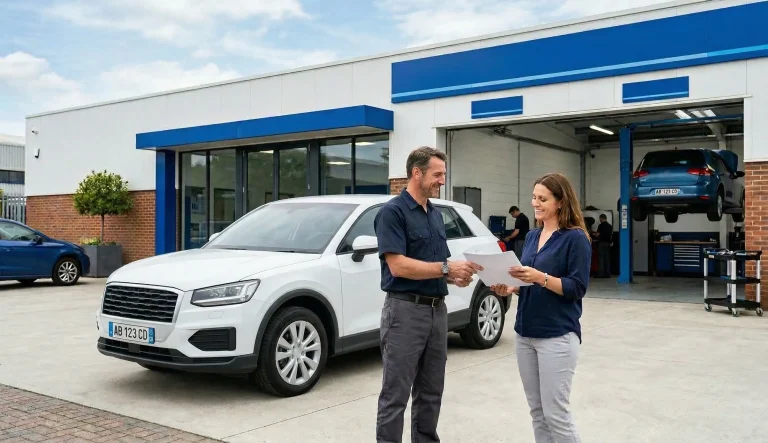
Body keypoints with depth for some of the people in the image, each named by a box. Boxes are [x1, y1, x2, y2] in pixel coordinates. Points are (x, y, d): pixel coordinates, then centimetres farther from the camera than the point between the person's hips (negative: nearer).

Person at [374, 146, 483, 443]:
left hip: (437, 310, 8)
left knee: (431, 394, 15)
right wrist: (447, 267, -21)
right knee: (396, 396, -1)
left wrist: (455, 276, -1)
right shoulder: (392, 212, -11)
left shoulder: (436, 215, 14)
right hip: (405, 310, -8)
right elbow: (398, 265, -20)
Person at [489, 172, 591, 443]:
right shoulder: (532, 237, 12)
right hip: (525, 333, 7)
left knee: (556, 414, -3)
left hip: (558, 336, -7)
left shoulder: (575, 238, -9)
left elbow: (577, 288, -14)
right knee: (537, 411, 12)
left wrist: (540, 277, -25)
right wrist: (510, 288, -1)